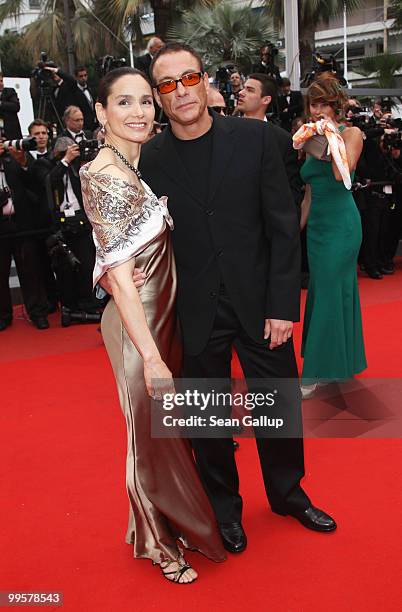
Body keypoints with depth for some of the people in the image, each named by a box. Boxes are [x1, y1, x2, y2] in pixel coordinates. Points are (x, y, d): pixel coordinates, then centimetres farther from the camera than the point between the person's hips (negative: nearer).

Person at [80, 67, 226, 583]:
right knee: (151, 429, 9)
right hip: (137, 322, -8)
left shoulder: (147, 161, 6)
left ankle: (172, 520, 45)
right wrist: (151, 356, -25)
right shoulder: (104, 176, -20)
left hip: (168, 310, 8)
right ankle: (159, 542, 33)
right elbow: (119, 274, -24)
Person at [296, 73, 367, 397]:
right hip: (317, 225, 7)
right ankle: (339, 362, 26)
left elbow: (342, 172, -23)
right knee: (321, 292, 12)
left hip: (341, 224, -7)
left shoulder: (351, 133, -3)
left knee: (330, 294, -6)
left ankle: (317, 373, 1)